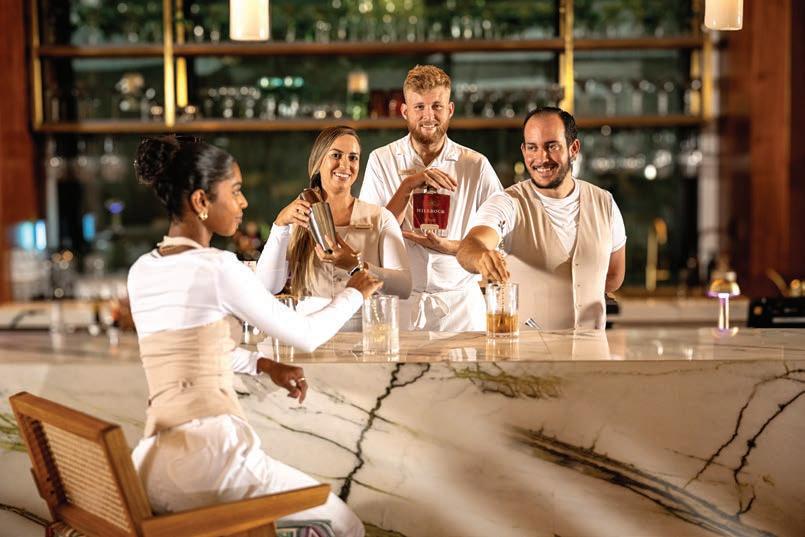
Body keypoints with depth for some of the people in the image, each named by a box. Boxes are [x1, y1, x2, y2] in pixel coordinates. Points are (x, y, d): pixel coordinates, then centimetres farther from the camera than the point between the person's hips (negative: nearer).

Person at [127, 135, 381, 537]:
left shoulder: (140, 272, 12)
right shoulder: (217, 267, -9)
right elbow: (306, 336, 1)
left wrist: (263, 365, 24)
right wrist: (353, 294, 18)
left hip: (152, 467, 8)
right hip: (210, 455, -8)